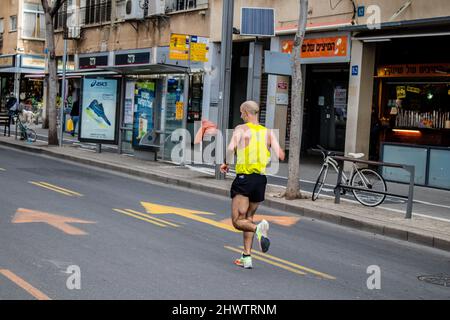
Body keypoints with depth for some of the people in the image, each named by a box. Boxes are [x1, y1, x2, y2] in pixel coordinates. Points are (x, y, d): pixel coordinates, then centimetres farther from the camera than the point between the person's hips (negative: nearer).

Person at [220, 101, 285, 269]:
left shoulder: (241, 129, -2)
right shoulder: (269, 132, 9)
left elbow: (231, 149, -19)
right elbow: (280, 156, -1)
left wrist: (226, 164, -1)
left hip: (244, 178, -5)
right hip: (261, 179, 5)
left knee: (238, 221, 1)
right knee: (248, 218, 19)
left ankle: (259, 228, -29)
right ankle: (247, 257, 16)